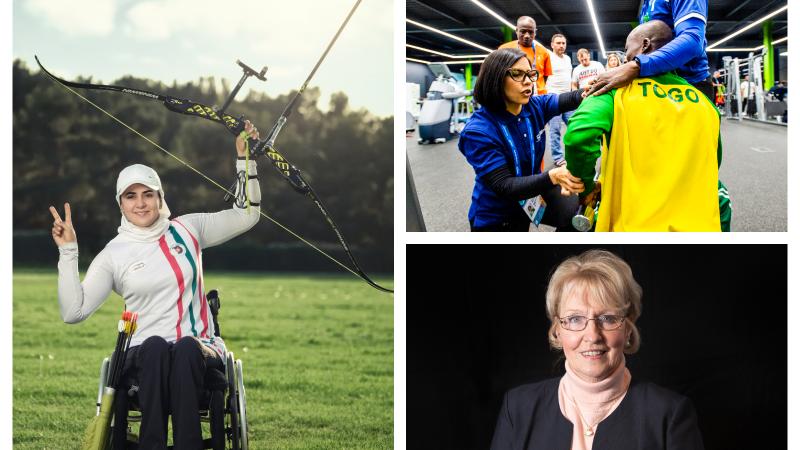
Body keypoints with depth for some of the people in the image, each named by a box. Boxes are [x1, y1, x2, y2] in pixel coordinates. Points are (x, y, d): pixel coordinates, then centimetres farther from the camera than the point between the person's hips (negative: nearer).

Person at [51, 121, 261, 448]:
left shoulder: (187, 230, 12)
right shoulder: (113, 255, 6)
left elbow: (246, 216, 17)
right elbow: (73, 312, -3)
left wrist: (244, 159, 8)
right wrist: (68, 252, -9)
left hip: (199, 350, 1)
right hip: (143, 356, -1)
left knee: (185, 348, -37)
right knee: (156, 346, -38)